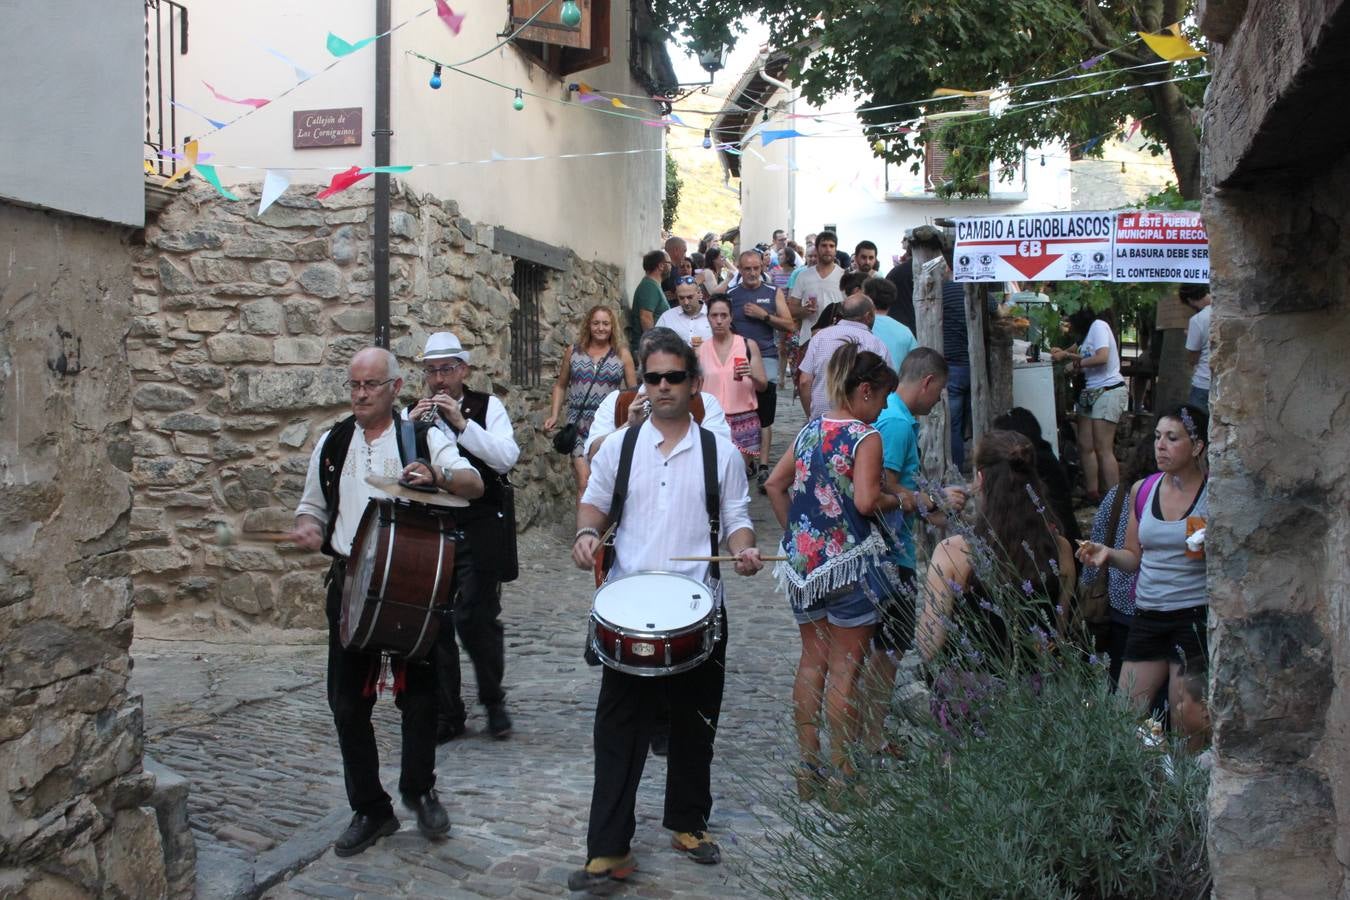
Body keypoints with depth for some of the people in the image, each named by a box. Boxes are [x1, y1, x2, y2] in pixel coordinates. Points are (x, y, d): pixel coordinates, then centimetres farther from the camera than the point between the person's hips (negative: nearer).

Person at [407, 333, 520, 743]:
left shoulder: (487, 407, 2)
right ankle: (446, 713, 17)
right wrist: (412, 427, -14)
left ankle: (493, 700, 18)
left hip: (478, 530, -3)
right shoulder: (412, 414, 10)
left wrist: (461, 422, -18)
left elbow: (507, 456, -13)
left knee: (476, 618, -5)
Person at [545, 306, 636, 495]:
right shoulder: (573, 352, 8)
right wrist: (554, 415, 6)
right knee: (584, 482, -12)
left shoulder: (622, 354, 5)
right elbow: (560, 386, 16)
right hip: (579, 425, 0)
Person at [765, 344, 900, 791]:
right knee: (845, 667, 3)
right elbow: (865, 500, -23)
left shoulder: (810, 429, 9)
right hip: (848, 561, -7)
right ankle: (842, 772, 11)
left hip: (803, 558, 7)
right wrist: (898, 500, -4)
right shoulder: (865, 437, -12)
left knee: (812, 660, 16)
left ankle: (808, 766, 23)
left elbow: (775, 485, 11)